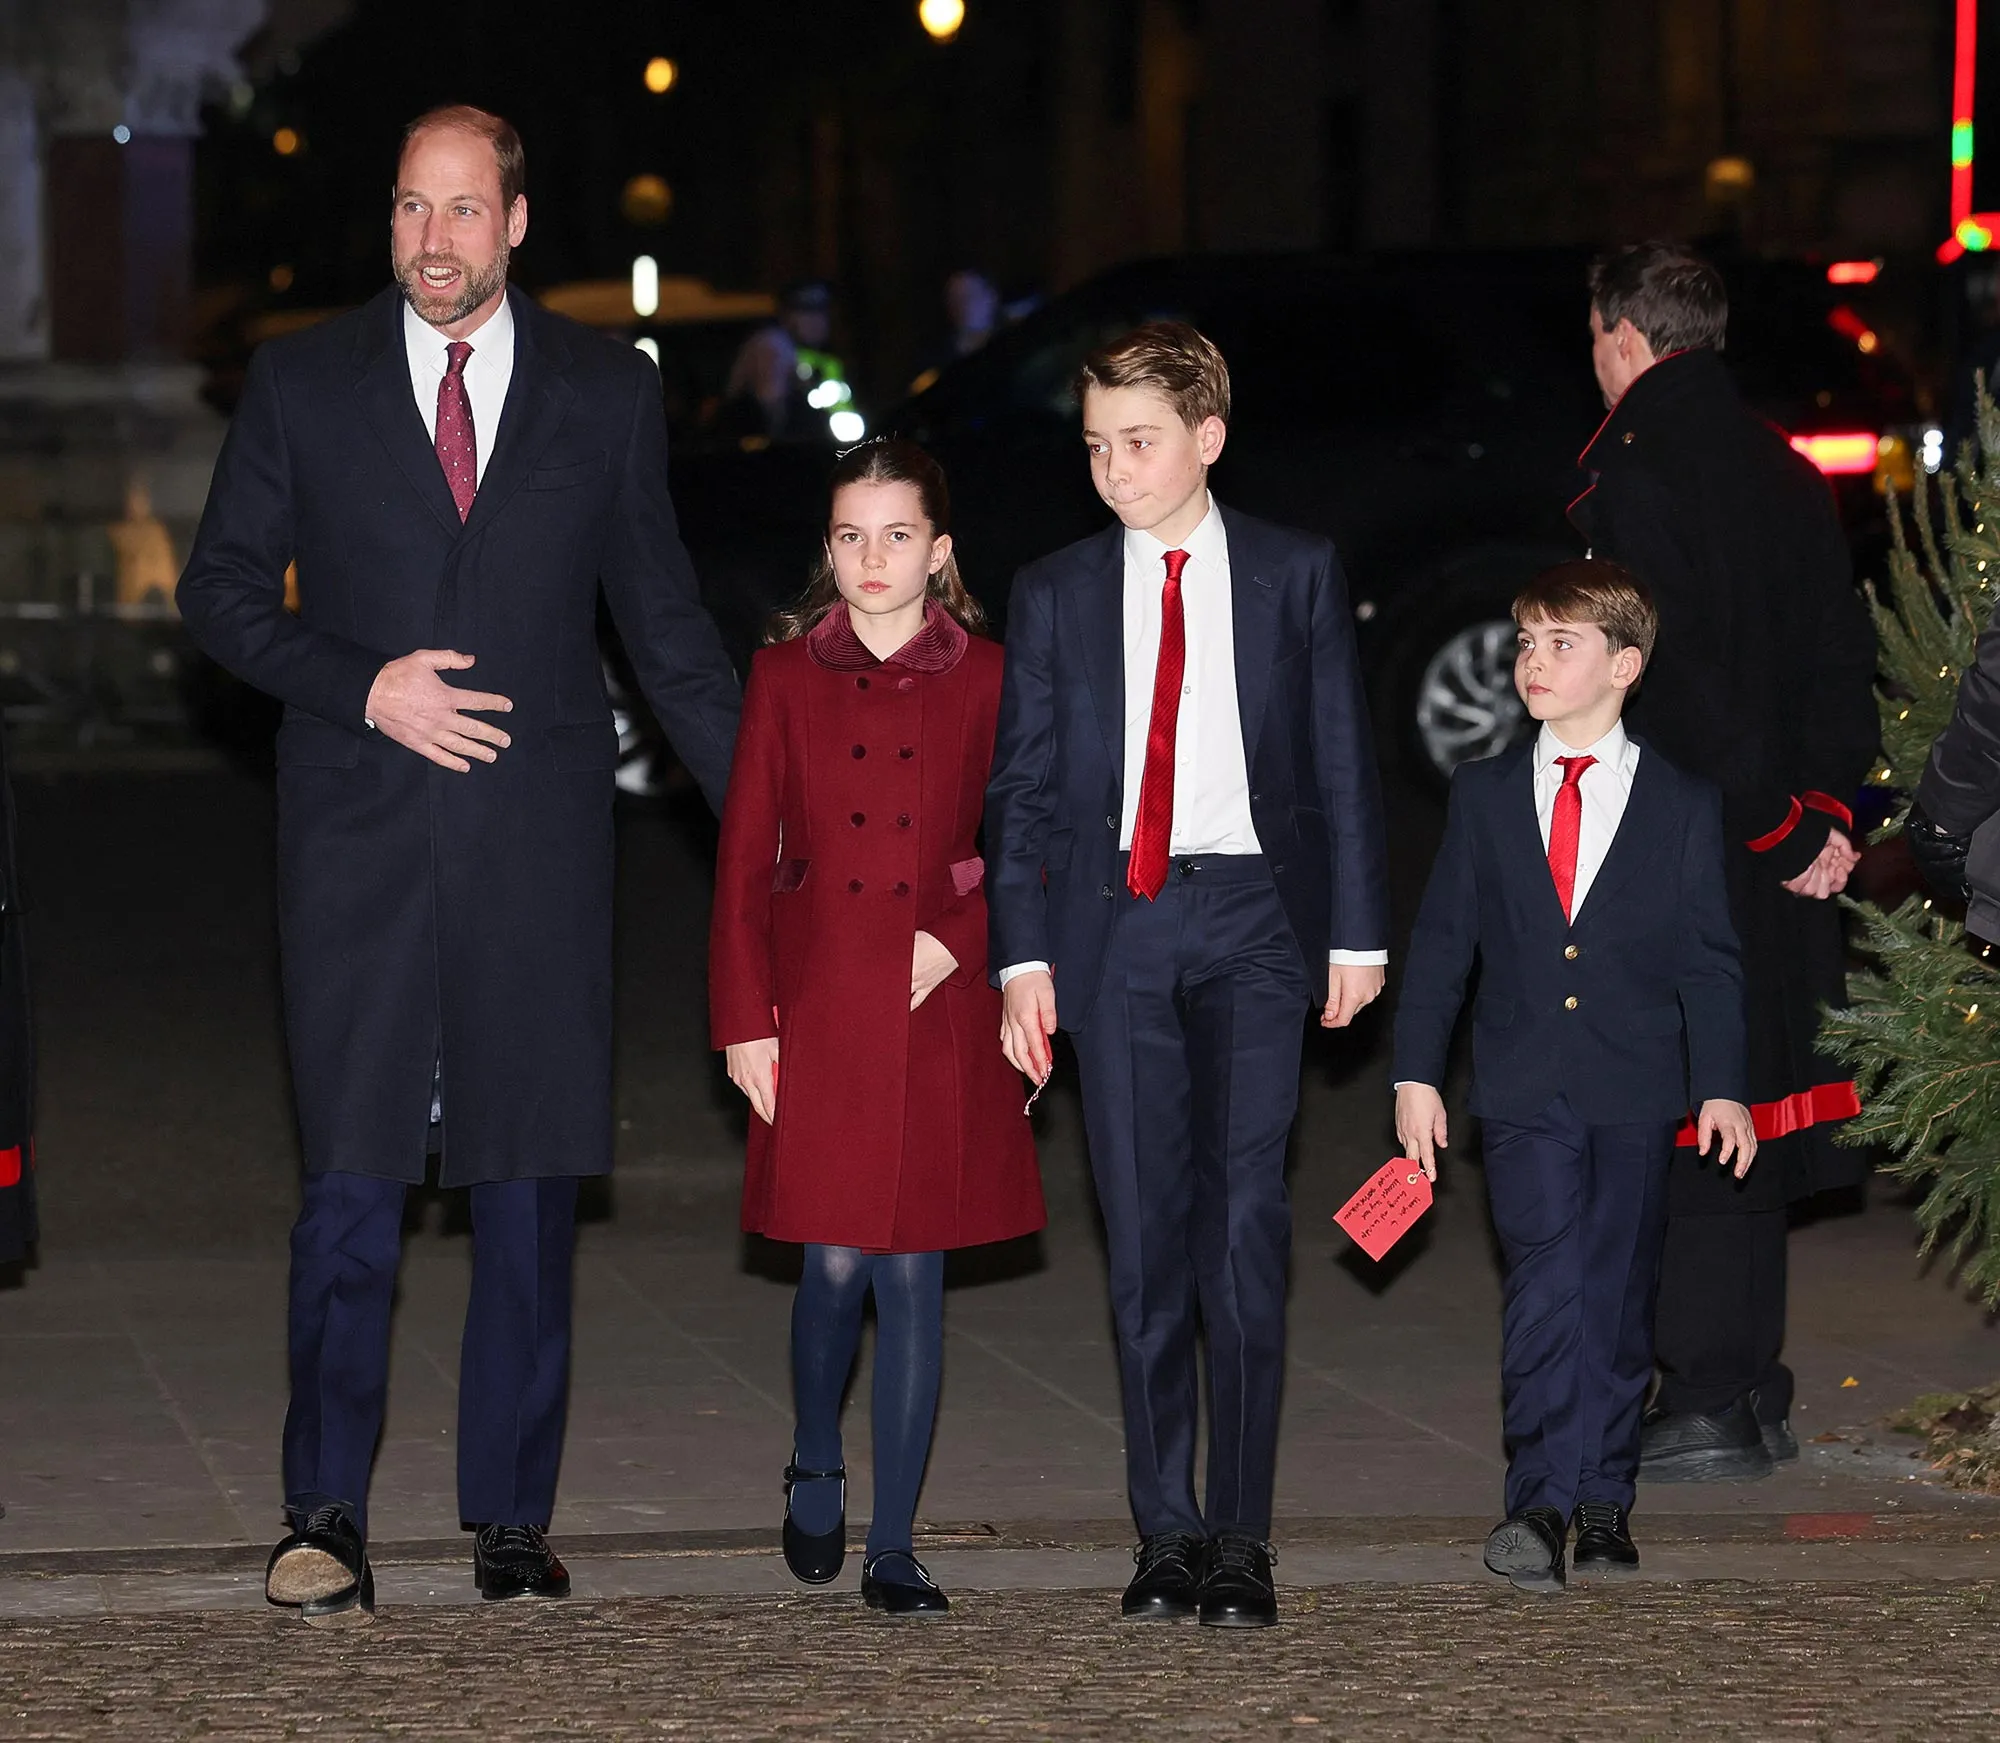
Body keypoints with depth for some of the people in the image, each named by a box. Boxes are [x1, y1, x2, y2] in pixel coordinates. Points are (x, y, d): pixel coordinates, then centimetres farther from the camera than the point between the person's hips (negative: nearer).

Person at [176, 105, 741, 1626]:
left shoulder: (608, 393, 8)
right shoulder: (302, 384, 6)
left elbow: (665, 618, 13)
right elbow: (222, 591, 7)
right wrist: (364, 689, -8)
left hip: (539, 840, 1)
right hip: (360, 839, -1)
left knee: (532, 1180, 2)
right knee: (353, 1177, -4)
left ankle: (513, 1523, 10)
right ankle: (328, 1515, 3)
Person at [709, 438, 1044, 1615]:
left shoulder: (985, 680, 3)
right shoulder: (787, 678, 5)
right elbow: (746, 858, 4)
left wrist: (958, 940, -10)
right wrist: (746, 1019, -1)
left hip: (937, 1010, 0)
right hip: (817, 1004, 0)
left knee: (914, 1272, 0)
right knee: (835, 1264, -3)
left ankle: (893, 1548, 7)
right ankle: (816, 1470, 26)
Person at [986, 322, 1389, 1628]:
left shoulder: (1296, 576, 7)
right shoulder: (1057, 594, 10)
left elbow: (1344, 761, 8)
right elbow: (1022, 786, 9)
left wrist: (1358, 931, 3)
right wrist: (1024, 955, 1)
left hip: (1253, 918, -2)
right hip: (1112, 927, 2)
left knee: (1245, 1216, -11)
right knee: (1145, 1233, 2)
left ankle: (1241, 1539, -9)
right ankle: (1167, 1533, 8)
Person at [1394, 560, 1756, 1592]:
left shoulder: (1683, 807, 5)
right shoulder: (1485, 796, 8)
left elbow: (1708, 958, 5)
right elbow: (1442, 940, 9)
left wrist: (1721, 1088, -1)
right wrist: (1417, 1076, 4)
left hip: (1636, 1094, 0)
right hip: (1524, 1090, 0)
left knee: (1618, 1296, 3)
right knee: (1546, 1283, -14)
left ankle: (1604, 1503, 13)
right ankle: (1541, 1501, -19)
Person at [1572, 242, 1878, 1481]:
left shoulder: (1636, 475, -14)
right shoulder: (1787, 476, 10)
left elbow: (1675, 676, -20)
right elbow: (1845, 657, 8)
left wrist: (1786, 826, -15)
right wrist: (1826, 812, 2)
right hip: (1768, 866, 8)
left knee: (1678, 1129, -3)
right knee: (1752, 1116, 14)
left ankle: (1708, 1406, -3)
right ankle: (1754, 1395, 20)